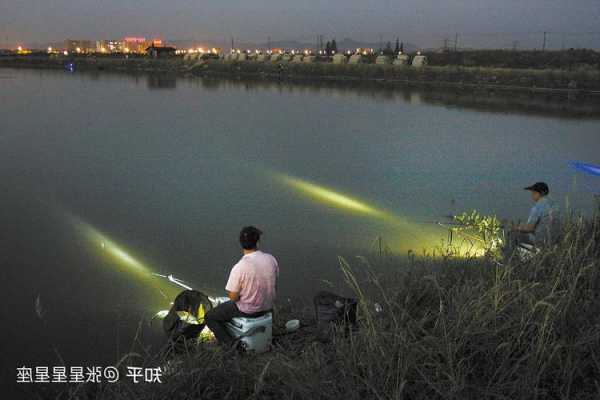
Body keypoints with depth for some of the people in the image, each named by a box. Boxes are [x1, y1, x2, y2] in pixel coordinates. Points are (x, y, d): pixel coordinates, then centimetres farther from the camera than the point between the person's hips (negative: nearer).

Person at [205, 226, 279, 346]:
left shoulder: (239, 268, -28)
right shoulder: (271, 259, -12)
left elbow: (233, 297, -18)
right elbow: (274, 287, 2)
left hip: (247, 311, -6)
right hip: (268, 307, 6)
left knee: (210, 317, 15)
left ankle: (231, 345, 3)